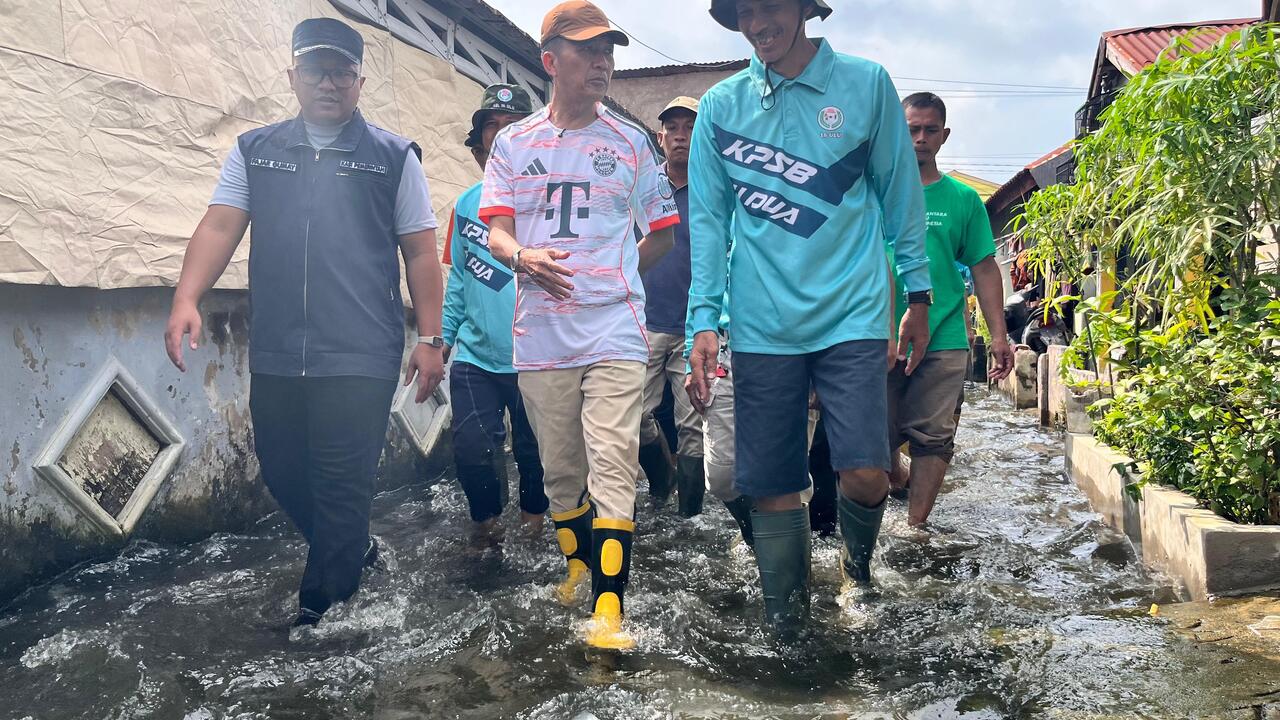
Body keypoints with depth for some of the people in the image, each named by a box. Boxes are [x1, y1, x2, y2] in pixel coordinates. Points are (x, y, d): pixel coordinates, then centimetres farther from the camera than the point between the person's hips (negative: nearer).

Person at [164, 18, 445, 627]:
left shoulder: (393, 156, 5)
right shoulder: (255, 152, 13)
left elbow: (420, 253, 3)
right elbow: (220, 226, 3)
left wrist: (430, 338, -2)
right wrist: (186, 299, -13)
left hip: (360, 358, -4)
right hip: (275, 356, 4)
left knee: (342, 486, -2)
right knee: (282, 474, 14)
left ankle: (320, 612, 14)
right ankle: (353, 551, 39)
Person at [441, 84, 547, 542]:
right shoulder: (467, 204, 9)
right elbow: (458, 280, 13)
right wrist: (442, 337, 9)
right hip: (475, 358, 3)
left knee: (533, 452, 10)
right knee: (472, 452, -2)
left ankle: (532, 517, 37)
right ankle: (486, 521, 26)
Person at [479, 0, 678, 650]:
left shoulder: (631, 143, 9)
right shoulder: (514, 143, 11)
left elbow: (661, 234, 16)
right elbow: (496, 230, 4)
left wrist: (610, 275, 8)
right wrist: (524, 259, -16)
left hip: (614, 333, -2)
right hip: (539, 335, 2)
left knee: (612, 469, -11)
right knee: (559, 470, 12)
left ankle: (608, 608, -11)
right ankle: (577, 562, 36)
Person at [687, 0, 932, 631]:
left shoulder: (866, 84, 4)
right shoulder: (720, 105, 7)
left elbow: (900, 194, 9)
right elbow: (708, 219, 6)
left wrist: (918, 294, 8)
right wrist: (704, 319, -2)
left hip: (852, 316, -1)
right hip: (762, 326, 1)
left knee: (866, 476, -10)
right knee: (772, 485, 4)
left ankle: (858, 552, 26)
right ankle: (786, 616, 24)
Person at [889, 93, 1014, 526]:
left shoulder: (963, 199, 10)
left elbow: (984, 268, 10)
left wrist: (999, 336, 3)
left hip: (944, 341, 1)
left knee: (933, 439, -1)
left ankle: (916, 527, 7)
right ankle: (900, 480, 34)